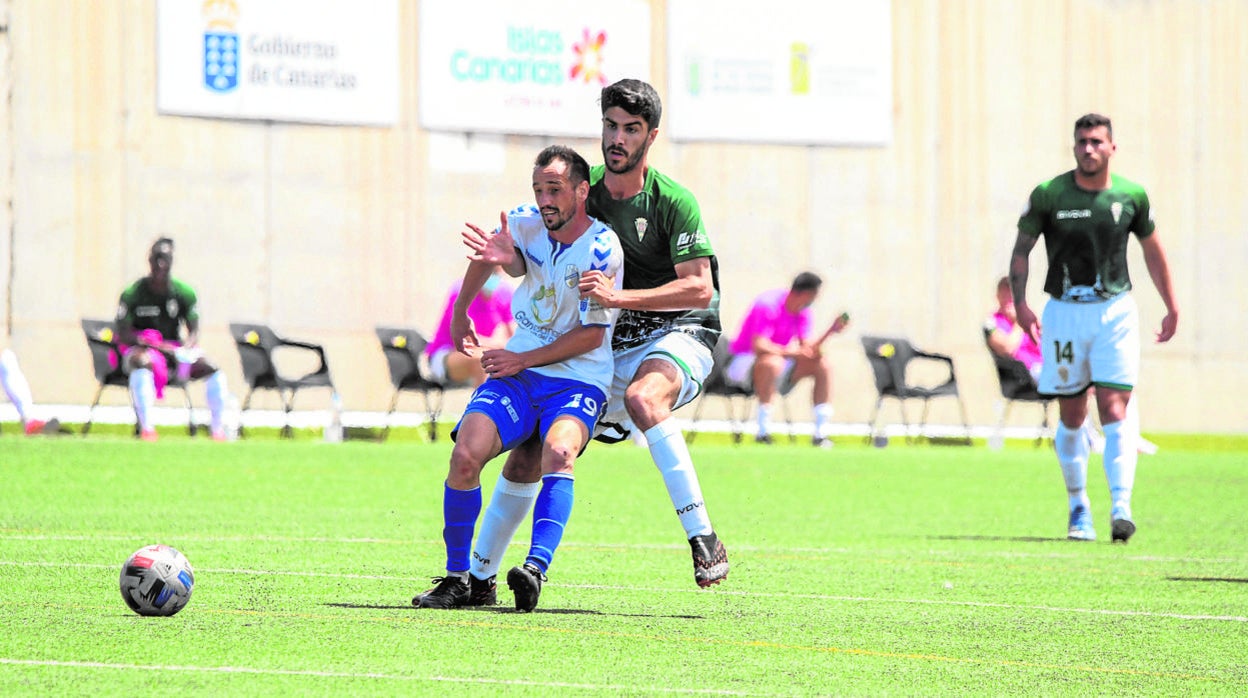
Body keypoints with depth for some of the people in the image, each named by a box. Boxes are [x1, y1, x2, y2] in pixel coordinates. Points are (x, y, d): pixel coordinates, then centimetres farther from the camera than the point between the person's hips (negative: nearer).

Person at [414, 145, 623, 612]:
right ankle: (460, 579, -5)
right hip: (517, 370, 4)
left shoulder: (602, 250, -14)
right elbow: (487, 253, 25)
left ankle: (536, 569, -47)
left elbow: (591, 334, -13)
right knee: (465, 455, -18)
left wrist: (523, 359, -13)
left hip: (578, 380, -4)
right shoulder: (526, 225, 1)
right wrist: (460, 312, 32)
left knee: (558, 451, -35)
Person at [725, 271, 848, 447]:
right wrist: (794, 352, -33)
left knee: (824, 364, -8)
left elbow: (807, 349, -8)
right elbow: (759, 346, -33)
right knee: (773, 363, -41)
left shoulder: (805, 312, 0)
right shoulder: (769, 306, -23)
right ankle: (763, 432, -36)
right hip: (744, 363, -8)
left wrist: (831, 331, -20)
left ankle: (821, 433, -8)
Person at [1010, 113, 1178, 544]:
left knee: (1114, 410, -13)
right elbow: (1021, 249, 4)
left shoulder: (1131, 196, 0)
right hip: (1064, 313, 0)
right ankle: (1078, 510, 20)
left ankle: (1121, 509, -19)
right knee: (1072, 417, 5)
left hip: (1115, 313, 0)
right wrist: (1020, 302, -9)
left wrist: (1171, 307, 17)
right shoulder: (1048, 195, -3)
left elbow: (1151, 248, 15)